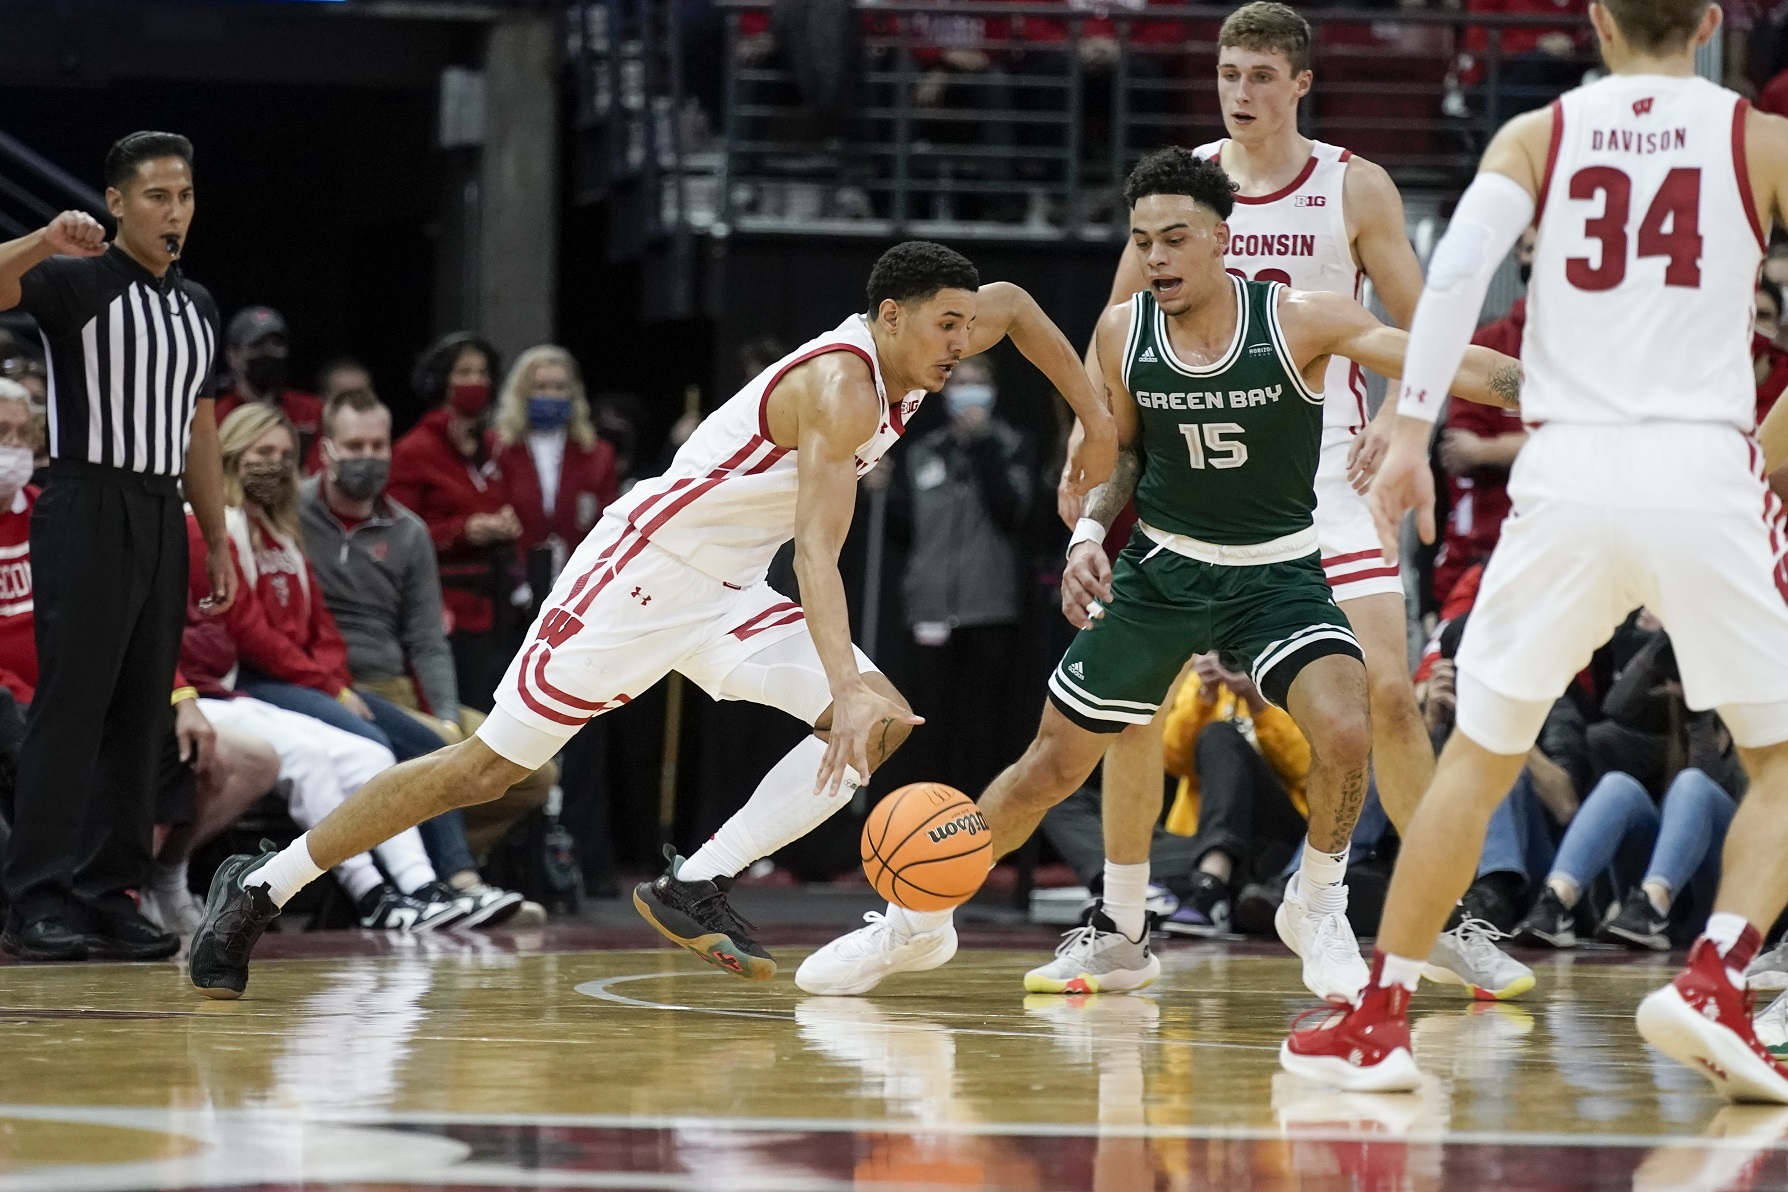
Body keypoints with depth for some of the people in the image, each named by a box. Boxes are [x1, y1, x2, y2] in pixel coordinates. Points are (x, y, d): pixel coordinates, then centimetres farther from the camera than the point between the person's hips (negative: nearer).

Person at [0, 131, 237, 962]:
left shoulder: (196, 306, 16)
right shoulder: (78, 280, -5)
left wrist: (218, 542, 18)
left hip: (163, 519, 7)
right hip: (89, 509, -7)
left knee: (140, 717, 5)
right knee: (70, 707, -9)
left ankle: (108, 896, 9)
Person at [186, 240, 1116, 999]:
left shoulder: (907, 360, 2)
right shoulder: (843, 388, -25)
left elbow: (1010, 306, 24)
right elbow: (816, 551, -36)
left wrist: (1094, 419, 21)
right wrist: (846, 688, -48)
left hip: (726, 593, 9)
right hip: (642, 570, -9)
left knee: (884, 724, -9)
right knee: (489, 766, -7)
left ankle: (694, 890, -11)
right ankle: (261, 887, 4)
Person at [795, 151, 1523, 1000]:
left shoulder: (1299, 322, -18)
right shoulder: (1122, 333, -8)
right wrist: (1090, 533, -9)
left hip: (1278, 573, -2)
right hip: (1160, 570, 2)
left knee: (1345, 732, -27)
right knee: (1052, 763, 5)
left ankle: (1318, 912, 2)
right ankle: (917, 923, 24)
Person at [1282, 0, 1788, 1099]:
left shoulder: (1537, 135, 9)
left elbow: (1458, 267, -7)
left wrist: (1410, 434, -9)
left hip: (1570, 471, 2)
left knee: (1479, 753, 16)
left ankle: (1379, 1019, 14)